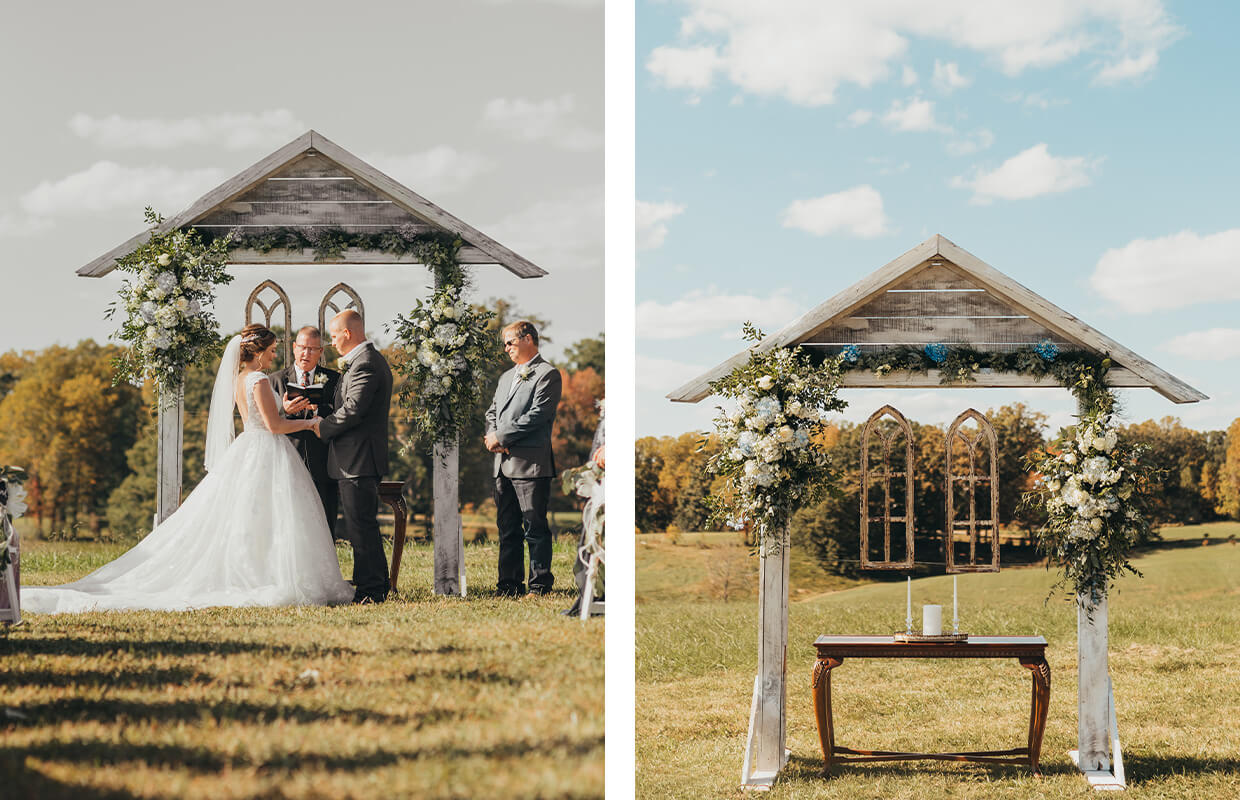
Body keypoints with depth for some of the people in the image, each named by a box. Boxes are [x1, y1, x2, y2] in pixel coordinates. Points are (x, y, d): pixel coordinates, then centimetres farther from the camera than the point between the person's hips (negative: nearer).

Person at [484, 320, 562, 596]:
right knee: (507, 529, 11)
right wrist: (492, 435, 0)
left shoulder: (547, 374, -4)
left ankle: (540, 586, -1)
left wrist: (501, 437, -12)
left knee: (535, 529, -5)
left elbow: (537, 415, -14)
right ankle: (510, 585, 16)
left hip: (530, 463, -8)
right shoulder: (506, 377, 23)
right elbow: (492, 412, 22)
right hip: (503, 464, 8)